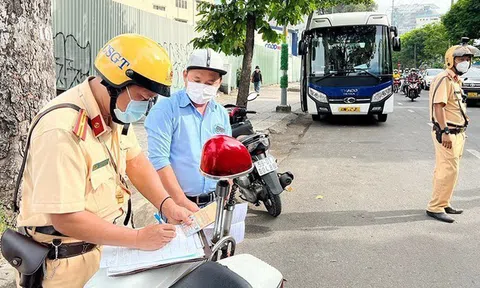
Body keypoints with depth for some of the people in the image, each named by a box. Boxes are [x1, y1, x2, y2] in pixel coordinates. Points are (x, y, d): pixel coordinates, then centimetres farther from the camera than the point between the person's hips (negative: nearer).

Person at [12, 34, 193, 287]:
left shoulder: (116, 111, -2)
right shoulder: (62, 130, -30)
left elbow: (135, 161, 6)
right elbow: (65, 219, -30)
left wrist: (166, 205, -9)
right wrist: (138, 238, -24)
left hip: (103, 244, 8)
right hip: (67, 262, -8)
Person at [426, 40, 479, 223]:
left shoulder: (456, 80, 18)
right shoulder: (444, 80, -14)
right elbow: (438, 106, -23)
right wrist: (445, 132, -27)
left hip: (456, 133, 10)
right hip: (446, 134, -10)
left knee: (443, 170, 15)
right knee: (449, 170, -10)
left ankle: (443, 204, 23)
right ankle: (435, 208, -4)